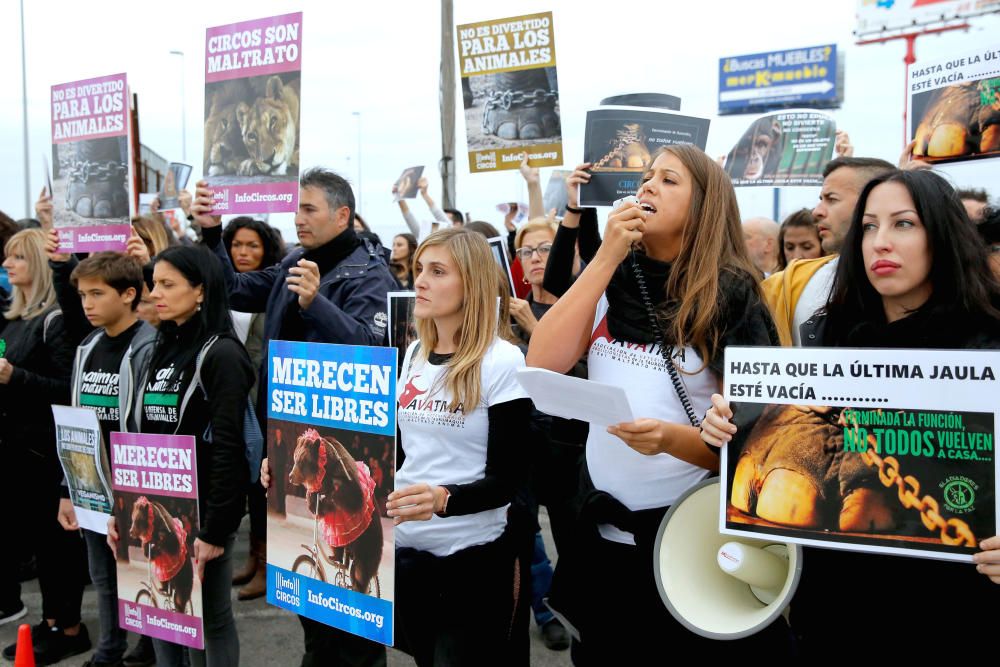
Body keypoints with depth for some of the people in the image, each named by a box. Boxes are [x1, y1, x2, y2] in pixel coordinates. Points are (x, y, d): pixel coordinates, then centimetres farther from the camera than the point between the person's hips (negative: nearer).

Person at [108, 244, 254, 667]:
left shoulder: (221, 354, -13)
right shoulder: (162, 349, 10)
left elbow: (227, 449, -18)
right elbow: (142, 437, 13)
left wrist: (214, 529, -19)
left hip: (201, 508, -7)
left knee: (209, 617, 6)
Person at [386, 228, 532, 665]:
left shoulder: (503, 361, -13)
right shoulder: (414, 353, 6)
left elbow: (509, 477, -15)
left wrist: (444, 498, -31)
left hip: (472, 553, -6)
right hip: (404, 545, 6)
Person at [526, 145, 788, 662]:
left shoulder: (730, 296, -8)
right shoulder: (611, 279, 3)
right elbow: (542, 366, -11)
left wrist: (672, 438, -30)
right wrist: (607, 256, -13)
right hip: (601, 532, 4)